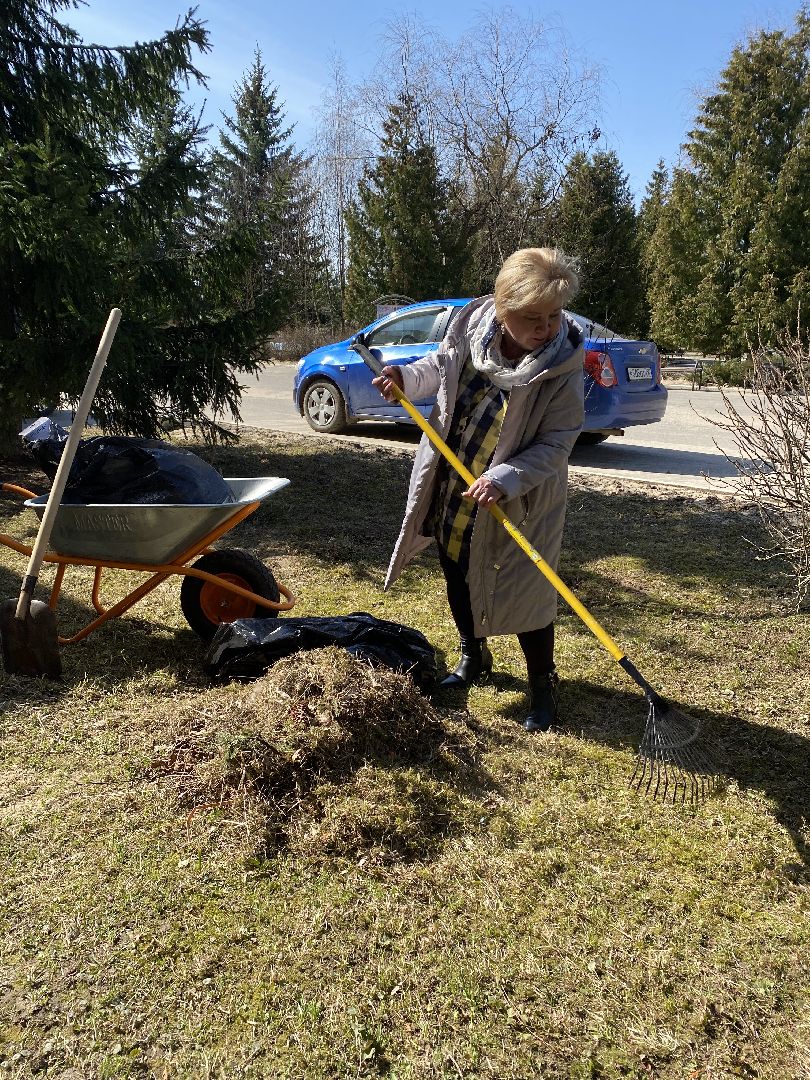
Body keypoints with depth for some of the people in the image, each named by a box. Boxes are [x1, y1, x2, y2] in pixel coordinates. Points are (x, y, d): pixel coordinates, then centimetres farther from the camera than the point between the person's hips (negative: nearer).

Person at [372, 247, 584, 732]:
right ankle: (474, 658, 44)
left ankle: (544, 683, 25)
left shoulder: (563, 366, -21)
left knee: (524, 593, 1)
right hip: (450, 491, 5)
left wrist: (504, 479, -33)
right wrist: (406, 376, -10)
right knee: (458, 581, 19)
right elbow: (443, 366, 10)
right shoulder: (474, 325, -10)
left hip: (517, 504, -5)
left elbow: (557, 444, -20)